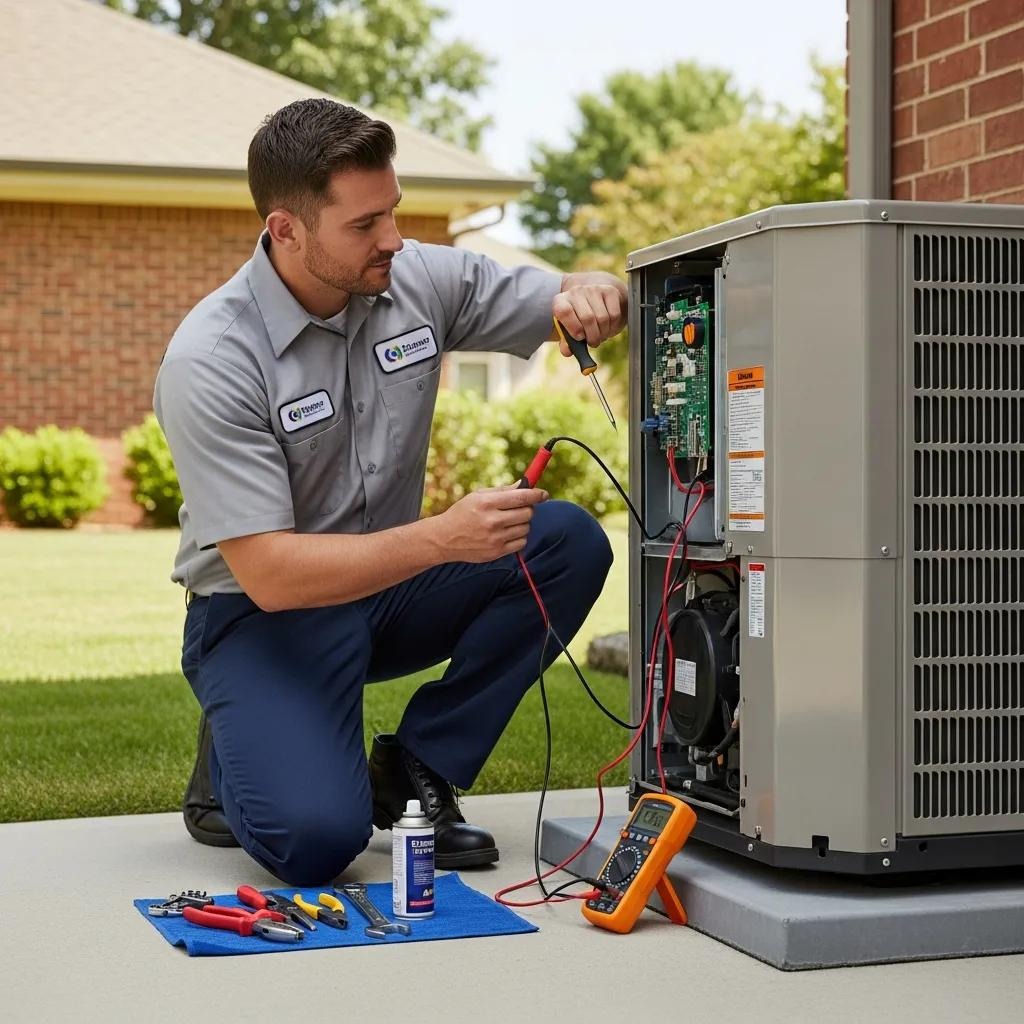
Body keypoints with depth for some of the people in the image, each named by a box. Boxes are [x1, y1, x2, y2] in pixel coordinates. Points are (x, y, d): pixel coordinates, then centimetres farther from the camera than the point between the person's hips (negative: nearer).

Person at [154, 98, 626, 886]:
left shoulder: (419, 279, -7)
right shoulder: (209, 361, -22)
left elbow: (564, 303, 3)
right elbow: (269, 573, -26)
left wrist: (589, 291, -23)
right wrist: (443, 539, -36)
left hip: (389, 588, 6)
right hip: (263, 612, -5)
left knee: (568, 542, -19)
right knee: (316, 837, -28)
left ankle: (416, 768, -5)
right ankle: (235, 765, 10)